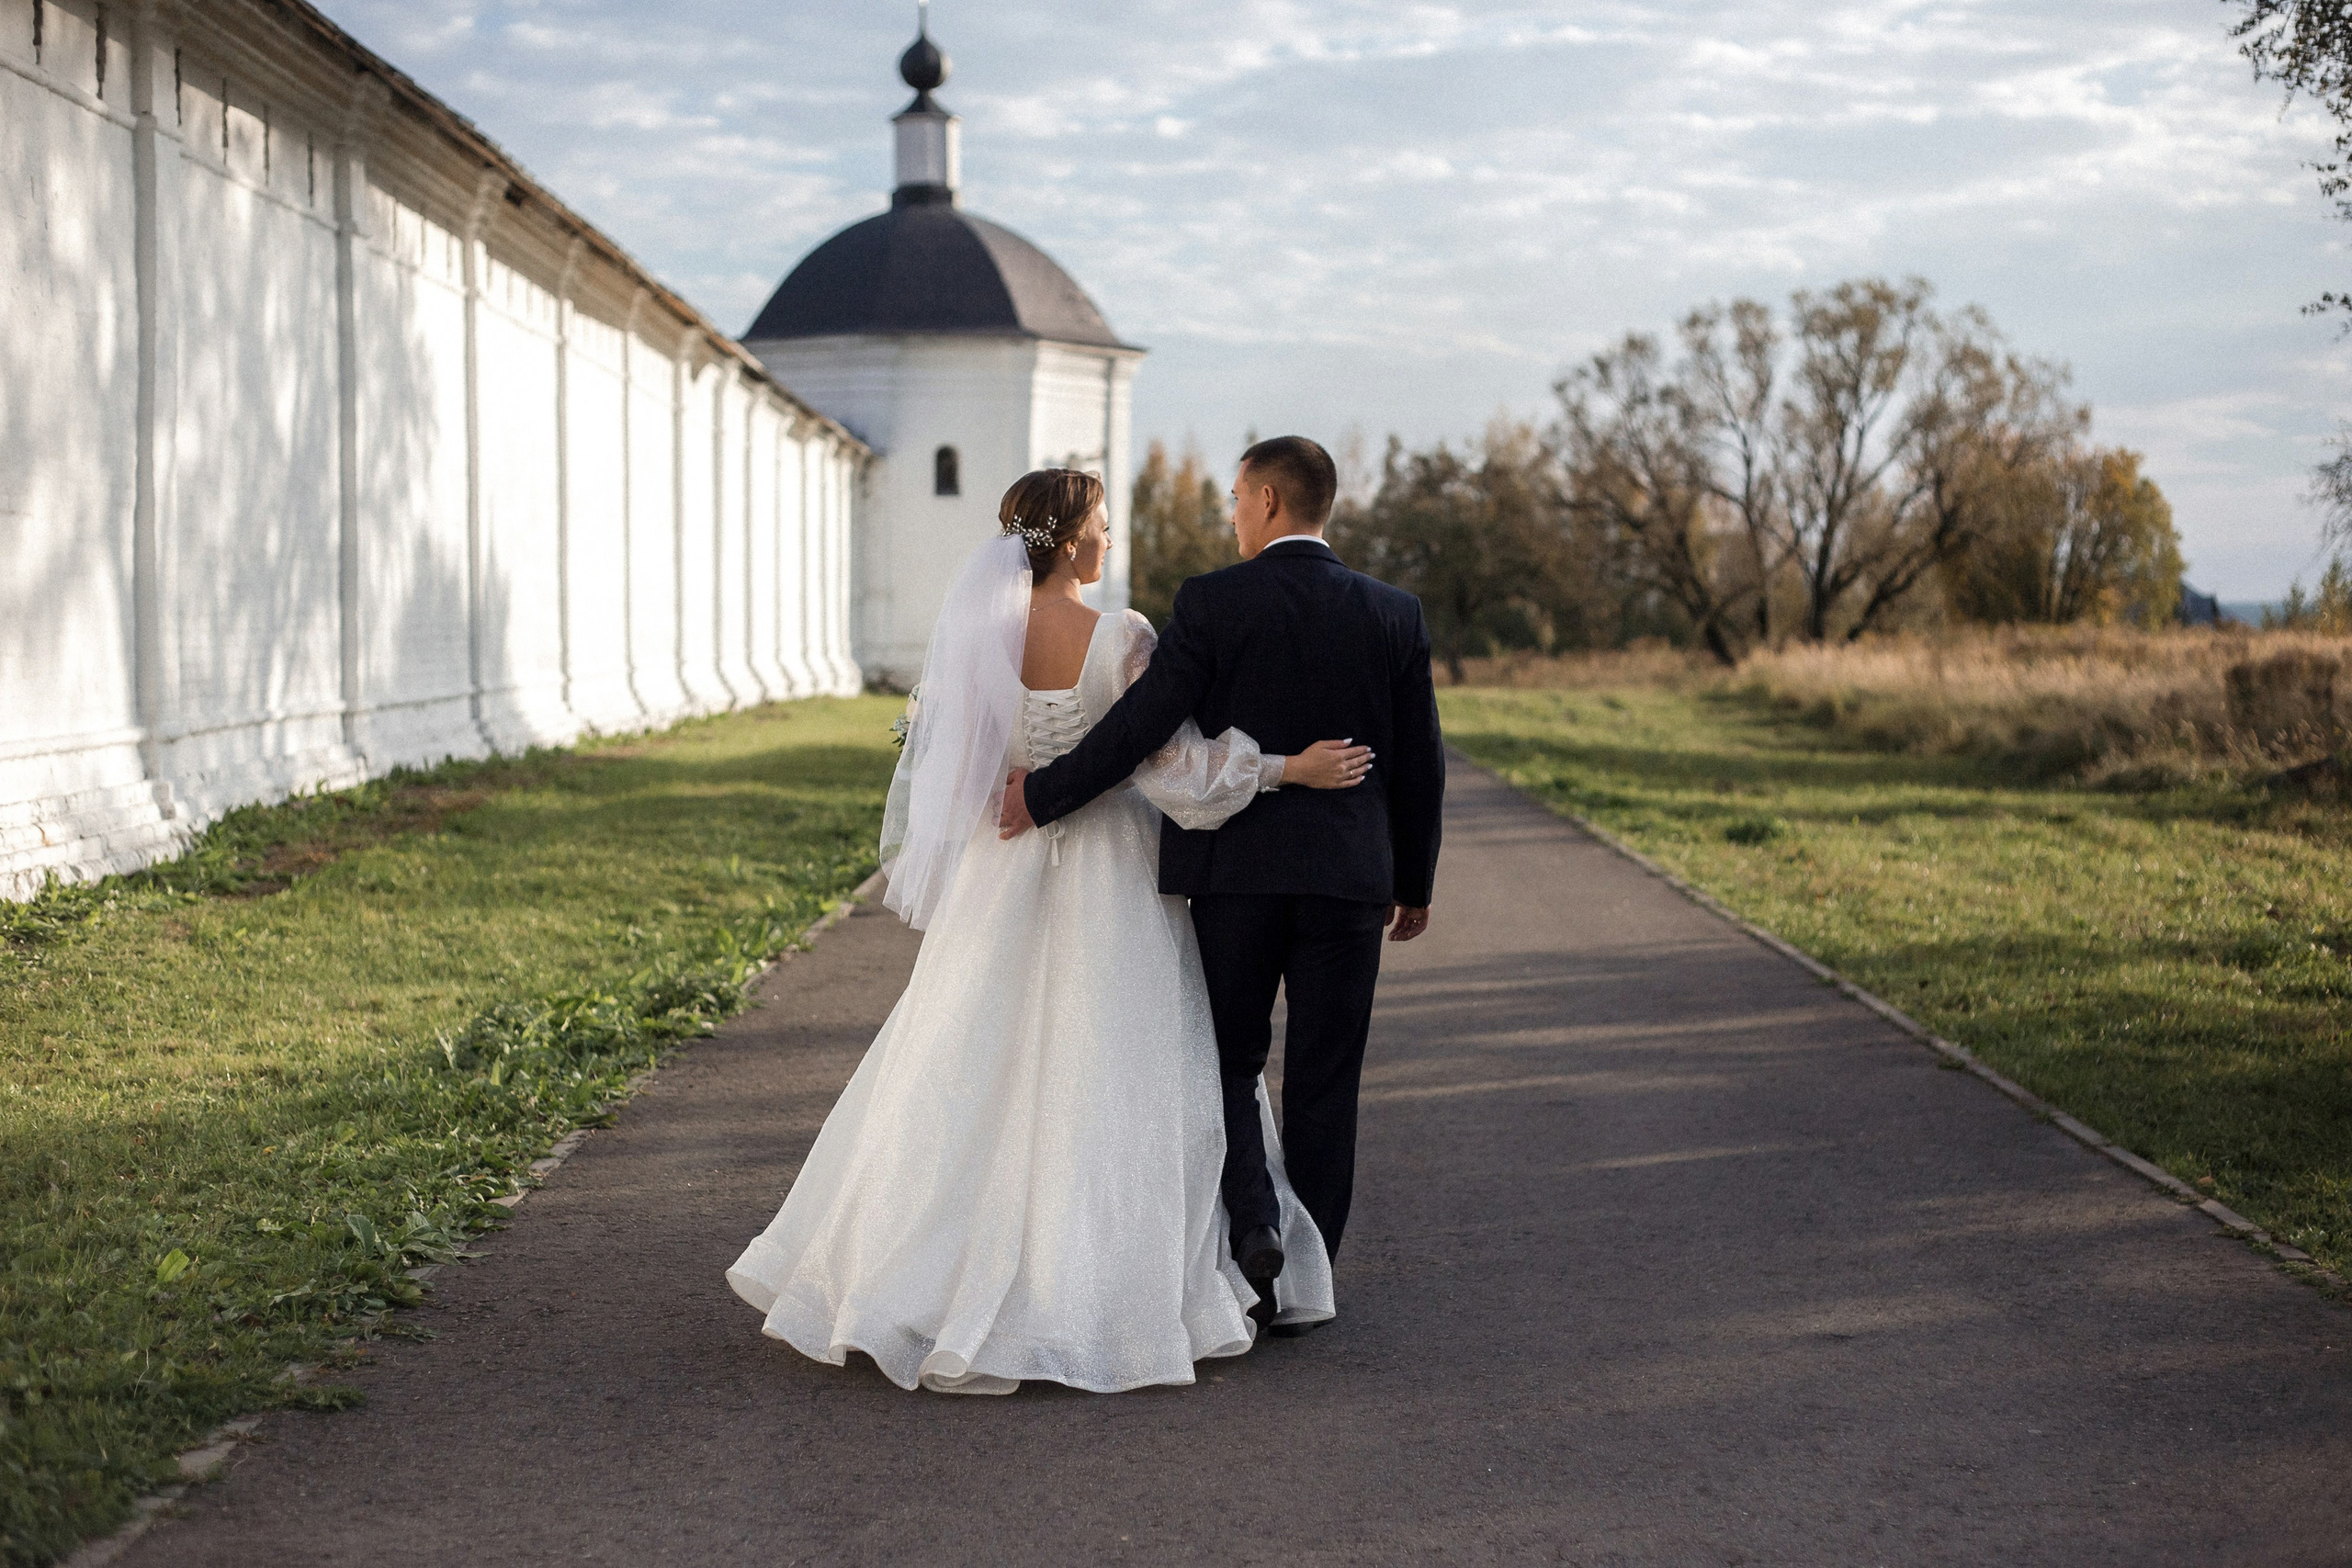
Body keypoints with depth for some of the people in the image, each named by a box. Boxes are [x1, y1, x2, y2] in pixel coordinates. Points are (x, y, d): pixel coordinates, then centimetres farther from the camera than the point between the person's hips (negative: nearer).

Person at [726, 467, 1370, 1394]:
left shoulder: (973, 637, -2)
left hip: (1000, 881, 4)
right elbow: (1173, 766, -16)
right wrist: (1290, 767, -8)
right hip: (1107, 883, -4)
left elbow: (929, 762, 6)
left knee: (974, 1076, 14)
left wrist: (910, 866, 20)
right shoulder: (1120, 640, -15)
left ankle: (917, 1279, 20)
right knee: (1109, 1083, 5)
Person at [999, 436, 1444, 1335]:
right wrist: (1415, 884, 17)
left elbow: (1141, 726, -12)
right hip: (1348, 879, 2)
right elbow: (1419, 764, 6)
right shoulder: (1394, 615, 2)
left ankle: (1254, 1219, -8)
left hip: (1234, 871, -2)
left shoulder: (1211, 603, -8)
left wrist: (1043, 795, 0)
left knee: (1228, 1060, 14)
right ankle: (1304, 1280, 14)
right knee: (1322, 1083, 9)